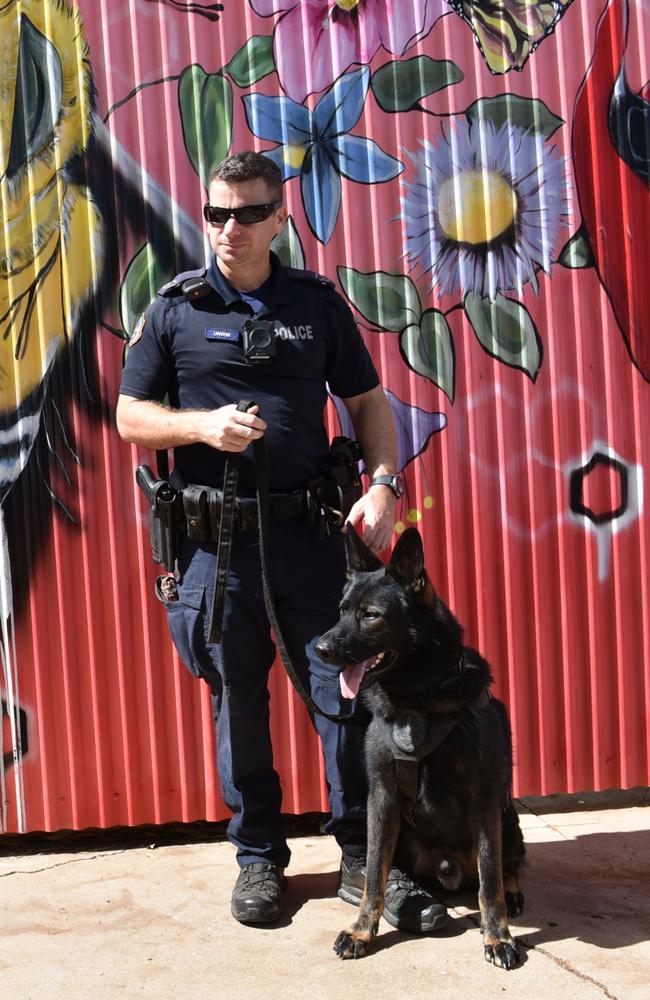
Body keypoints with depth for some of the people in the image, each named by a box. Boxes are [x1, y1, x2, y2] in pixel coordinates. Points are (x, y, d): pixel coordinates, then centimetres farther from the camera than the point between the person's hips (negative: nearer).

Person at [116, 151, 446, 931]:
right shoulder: (173, 309, 6)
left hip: (312, 532, 1)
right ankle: (258, 855, 26)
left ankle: (363, 854, 16)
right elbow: (131, 417, 6)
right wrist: (203, 426, -12)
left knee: (345, 690, 0)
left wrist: (382, 484, -4)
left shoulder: (318, 302, 9)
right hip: (214, 539, 0)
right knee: (238, 701, 9)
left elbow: (367, 400, 11)